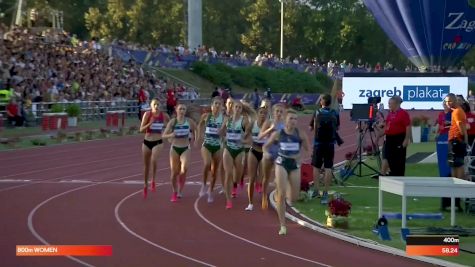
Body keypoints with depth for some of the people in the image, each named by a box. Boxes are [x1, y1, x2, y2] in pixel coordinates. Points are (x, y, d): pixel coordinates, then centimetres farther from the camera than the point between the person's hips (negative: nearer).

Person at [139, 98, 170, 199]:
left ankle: (153, 181, -8)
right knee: (146, 165, 13)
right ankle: (145, 186, 31)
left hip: (158, 142, -1)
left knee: (154, 160, -29)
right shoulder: (147, 114, -7)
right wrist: (150, 124, -24)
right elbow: (141, 129, -9)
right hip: (147, 142, 1)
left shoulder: (164, 116, -4)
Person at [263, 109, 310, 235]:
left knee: (293, 198, 4)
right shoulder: (277, 134, -3)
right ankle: (283, 226, -5)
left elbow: (306, 148, 11)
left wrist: (299, 156, -6)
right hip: (281, 164, -2)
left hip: (295, 165, 2)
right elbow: (265, 146, 10)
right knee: (281, 194, -12)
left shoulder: (300, 134, -2)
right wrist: (267, 154, -10)